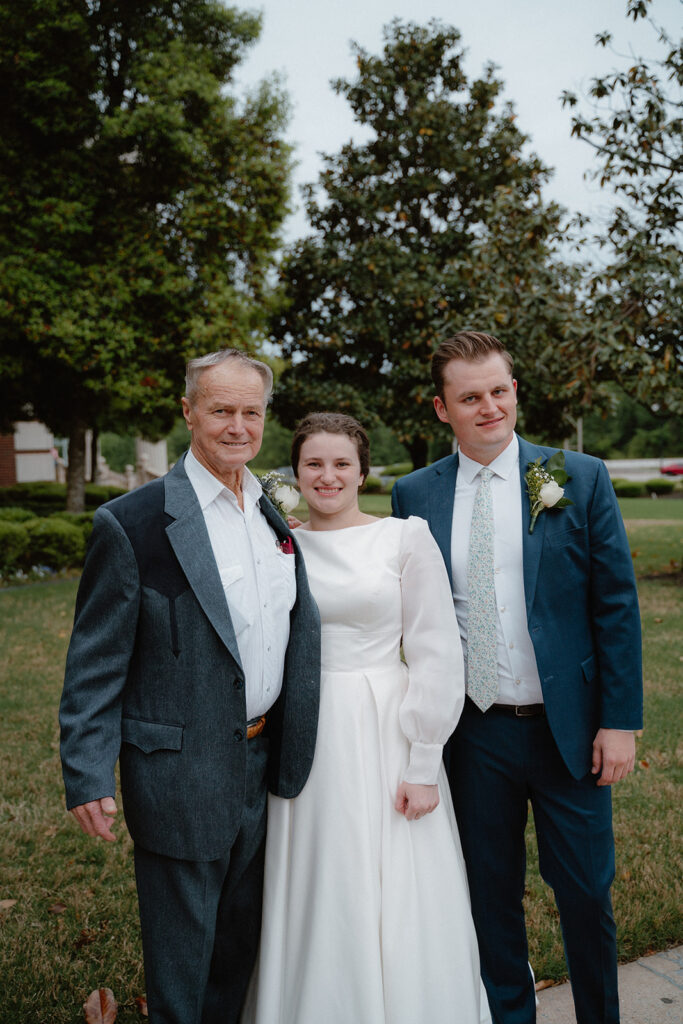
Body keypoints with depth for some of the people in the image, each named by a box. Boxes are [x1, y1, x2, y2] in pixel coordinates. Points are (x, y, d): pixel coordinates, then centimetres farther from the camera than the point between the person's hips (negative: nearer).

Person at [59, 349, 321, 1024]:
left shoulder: (279, 515, 5)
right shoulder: (131, 524, -15)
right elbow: (95, 665, -12)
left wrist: (288, 756, 10)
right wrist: (89, 777, -15)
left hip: (262, 767, 6)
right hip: (180, 779, -6)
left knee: (242, 943, 25)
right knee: (180, 963, 14)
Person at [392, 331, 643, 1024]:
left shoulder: (581, 479, -4)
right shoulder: (413, 495, 0)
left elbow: (616, 607, -4)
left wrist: (620, 721, -7)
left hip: (567, 728, -1)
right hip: (472, 734, 1)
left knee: (586, 893, 13)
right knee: (490, 896, 16)